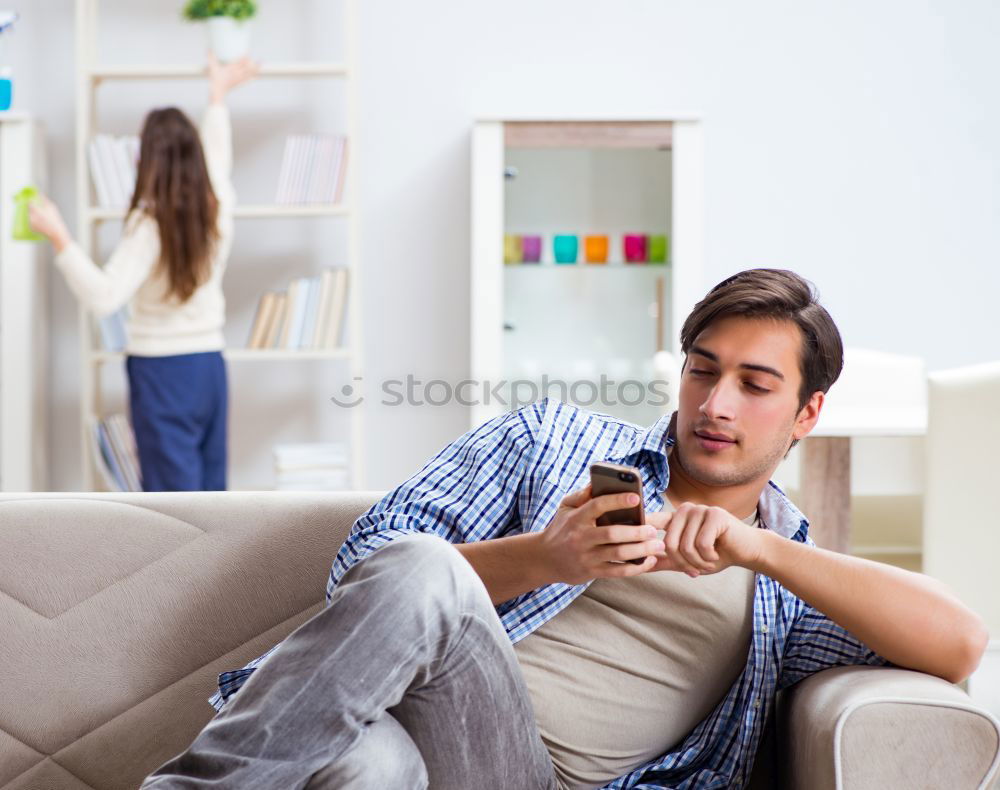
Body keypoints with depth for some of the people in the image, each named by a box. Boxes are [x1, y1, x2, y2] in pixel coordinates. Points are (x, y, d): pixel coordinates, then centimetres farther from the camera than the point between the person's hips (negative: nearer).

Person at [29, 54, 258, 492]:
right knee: (211, 491, 14)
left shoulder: (150, 224, -16)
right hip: (210, 365, 6)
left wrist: (60, 239, -22)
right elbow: (217, 160, 25)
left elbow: (104, 296, -25)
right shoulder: (217, 208, 2)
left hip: (162, 372, -6)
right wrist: (218, 98, 39)